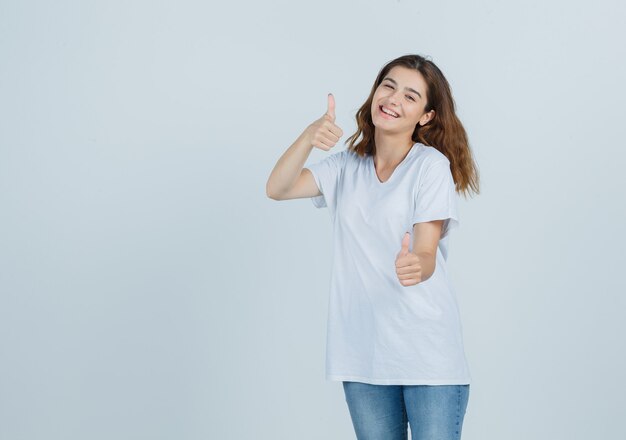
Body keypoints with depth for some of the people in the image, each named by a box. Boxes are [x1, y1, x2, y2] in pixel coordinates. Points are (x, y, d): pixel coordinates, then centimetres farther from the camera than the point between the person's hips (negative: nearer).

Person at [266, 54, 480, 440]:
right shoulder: (346, 167, 9)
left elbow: (427, 253, -13)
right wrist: (308, 138, -23)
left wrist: (416, 267, -37)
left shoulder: (432, 165, -5)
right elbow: (278, 189, -5)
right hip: (363, 352, 4)